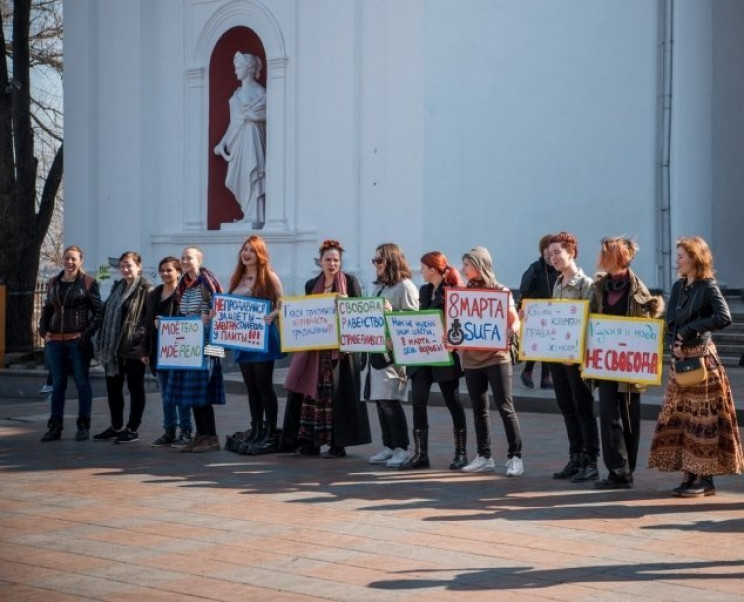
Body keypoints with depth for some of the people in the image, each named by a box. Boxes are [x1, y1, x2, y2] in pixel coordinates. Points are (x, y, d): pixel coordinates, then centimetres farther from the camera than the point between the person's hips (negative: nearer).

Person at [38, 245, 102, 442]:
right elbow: (46, 310, 18)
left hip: (78, 341, -5)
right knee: (57, 383, 8)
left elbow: (98, 311, -4)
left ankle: (83, 426, 9)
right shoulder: (53, 283, 12)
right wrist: (44, 331, 4)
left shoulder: (88, 283, -2)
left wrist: (86, 333, -12)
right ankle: (55, 427, 12)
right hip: (55, 341, 5)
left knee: (82, 382, 3)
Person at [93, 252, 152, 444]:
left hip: (133, 349, -8)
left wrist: (145, 345, -20)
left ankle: (132, 429, 8)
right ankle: (116, 427, 22)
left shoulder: (145, 289, -8)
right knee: (113, 388, 12)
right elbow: (107, 314, 18)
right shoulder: (117, 287, 16)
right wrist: (102, 342, 12)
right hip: (113, 348, 8)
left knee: (135, 389, 2)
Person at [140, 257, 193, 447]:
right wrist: (145, 351, 13)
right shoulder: (154, 295, 14)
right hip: (158, 350, 7)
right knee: (165, 394, 11)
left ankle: (185, 432, 5)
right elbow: (148, 324, 16)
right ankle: (169, 431, 17)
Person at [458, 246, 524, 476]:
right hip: (471, 358, 5)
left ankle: (515, 457, -2)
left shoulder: (500, 291, -3)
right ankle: (484, 457, 16)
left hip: (496, 356, -5)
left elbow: (515, 321, -4)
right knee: (479, 409, 9)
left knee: (505, 407, -6)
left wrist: (511, 331, -26)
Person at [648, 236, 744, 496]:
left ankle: (705, 479, 2)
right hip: (680, 359, 7)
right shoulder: (678, 287, 12)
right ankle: (689, 475, 14)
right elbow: (669, 322, 13)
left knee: (702, 419, -4)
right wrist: (672, 343, -7)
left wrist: (690, 329, -17)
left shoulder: (708, 287, -9)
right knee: (680, 417, 7)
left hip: (701, 358, -7)